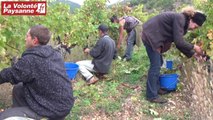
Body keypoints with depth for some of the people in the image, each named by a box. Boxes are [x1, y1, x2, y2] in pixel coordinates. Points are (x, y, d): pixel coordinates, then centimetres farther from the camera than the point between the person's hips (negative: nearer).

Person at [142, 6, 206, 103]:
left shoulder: (182, 21, 10)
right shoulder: (180, 19, -19)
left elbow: (180, 43, 16)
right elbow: (179, 42, -23)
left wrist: (193, 54, 14)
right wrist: (193, 47, -10)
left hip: (154, 36, 10)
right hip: (150, 36, -10)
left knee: (158, 63, 15)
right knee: (155, 66, -8)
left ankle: (156, 88, 28)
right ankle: (152, 96, 0)